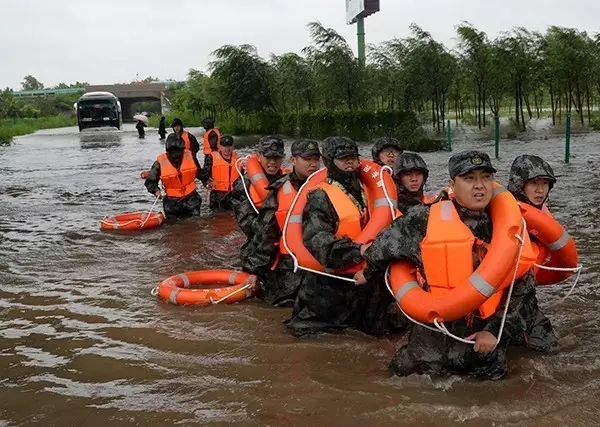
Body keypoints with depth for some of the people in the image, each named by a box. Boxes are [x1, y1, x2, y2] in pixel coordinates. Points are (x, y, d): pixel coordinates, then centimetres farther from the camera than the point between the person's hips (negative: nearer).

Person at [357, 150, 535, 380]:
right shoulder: (424, 219, -14)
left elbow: (521, 285, 2)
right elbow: (386, 244, 1)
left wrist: (497, 329, -4)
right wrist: (369, 272, 17)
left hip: (483, 337, 2)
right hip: (434, 329, -2)